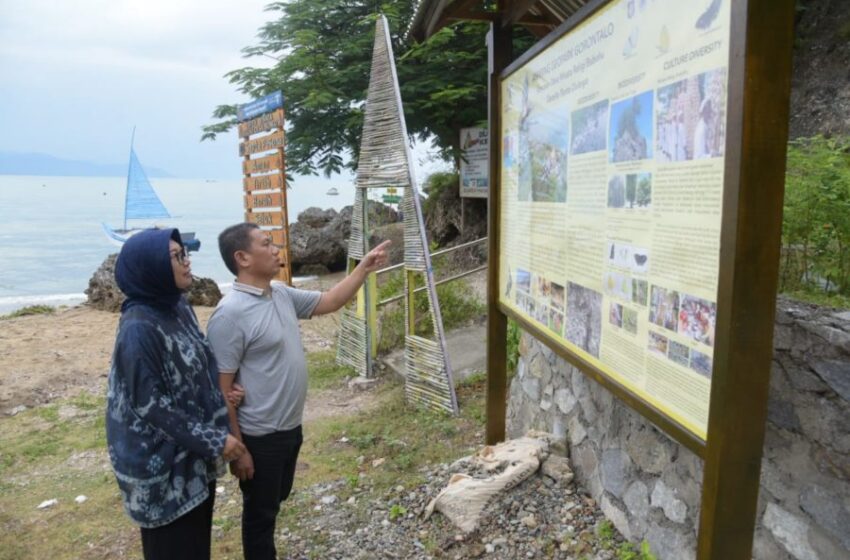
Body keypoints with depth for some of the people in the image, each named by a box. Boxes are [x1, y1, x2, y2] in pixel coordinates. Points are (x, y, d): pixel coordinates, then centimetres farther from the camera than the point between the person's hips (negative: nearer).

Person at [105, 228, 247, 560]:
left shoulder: (178, 306, 1)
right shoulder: (139, 328, -24)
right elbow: (150, 404, -23)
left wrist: (223, 394, 2)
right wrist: (213, 440, -19)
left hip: (194, 451, 8)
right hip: (164, 458, -8)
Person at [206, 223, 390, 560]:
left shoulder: (281, 294, 2)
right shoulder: (230, 314, -24)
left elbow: (329, 302, 13)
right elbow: (221, 389, -22)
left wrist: (364, 269, 3)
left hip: (290, 427, 9)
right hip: (260, 437, -8)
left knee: (275, 500, 27)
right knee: (260, 512, 12)